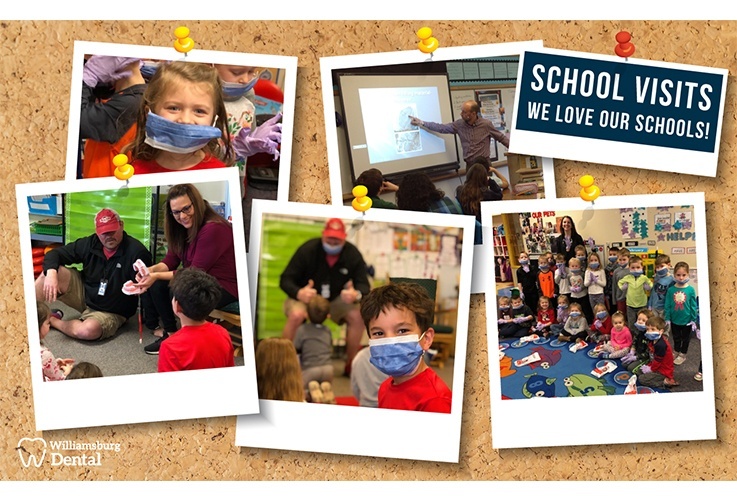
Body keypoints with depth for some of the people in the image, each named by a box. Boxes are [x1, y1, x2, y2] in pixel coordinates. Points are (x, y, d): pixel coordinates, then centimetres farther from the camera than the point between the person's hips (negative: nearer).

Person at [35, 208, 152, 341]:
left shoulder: (137, 252, -22)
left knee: (88, 331, -36)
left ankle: (52, 320, -7)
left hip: (111, 312, -4)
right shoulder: (90, 244, -6)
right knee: (49, 273, -16)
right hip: (84, 293, 4)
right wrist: (51, 273, -24)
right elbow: (55, 254, -3)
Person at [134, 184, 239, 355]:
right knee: (154, 284, -5)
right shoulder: (182, 227, 4)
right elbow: (171, 260, 2)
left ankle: (171, 334, -3)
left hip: (223, 287, -9)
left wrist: (157, 276, -27)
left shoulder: (213, 229, -25)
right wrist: (150, 270, -19)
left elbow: (196, 273, -23)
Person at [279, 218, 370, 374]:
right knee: (296, 315, -35)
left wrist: (356, 295, -39)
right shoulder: (308, 250, -20)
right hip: (305, 297, -3)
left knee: (358, 317, -23)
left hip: (336, 299, 3)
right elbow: (285, 280, -19)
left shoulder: (353, 254, -12)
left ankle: (351, 365, -6)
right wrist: (299, 293, -42)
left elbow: (364, 285, -12)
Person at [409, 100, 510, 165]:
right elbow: (441, 128, 9)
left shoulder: (486, 125, -8)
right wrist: (421, 123, 9)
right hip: (470, 165, 4)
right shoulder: (460, 124, 2)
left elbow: (502, 138, 1)